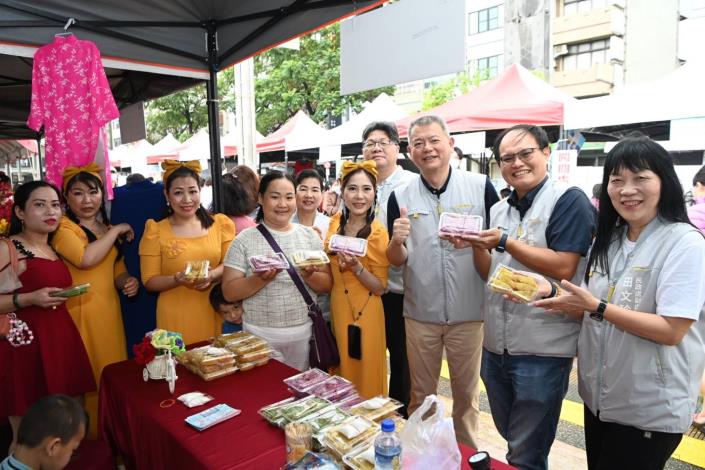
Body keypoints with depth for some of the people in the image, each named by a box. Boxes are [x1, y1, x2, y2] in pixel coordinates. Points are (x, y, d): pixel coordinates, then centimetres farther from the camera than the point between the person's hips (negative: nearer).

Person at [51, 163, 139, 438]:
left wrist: (127, 281, 2)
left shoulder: (107, 229, 17)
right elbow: (85, 259, -21)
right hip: (80, 311, -6)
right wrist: (117, 230, -9)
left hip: (110, 310, 6)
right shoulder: (63, 226, -4)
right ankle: (88, 434, 17)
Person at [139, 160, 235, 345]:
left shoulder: (219, 224, 3)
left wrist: (212, 275, -15)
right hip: (177, 316, -2)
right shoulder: (156, 232, -2)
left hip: (214, 311, 2)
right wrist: (177, 280, -20)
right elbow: (150, 281, -1)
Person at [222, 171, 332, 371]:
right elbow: (229, 292, -6)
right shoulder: (245, 239, -5)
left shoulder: (310, 235, 2)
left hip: (304, 333, 2)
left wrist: (309, 276, -17)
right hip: (260, 335, -2)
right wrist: (261, 279, -22)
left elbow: (327, 285, 3)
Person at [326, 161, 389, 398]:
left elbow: (380, 288, -14)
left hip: (365, 312, -6)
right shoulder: (336, 222, 0)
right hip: (337, 306, 6)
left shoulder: (378, 233, -16)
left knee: (365, 375, 9)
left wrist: (356, 267, -27)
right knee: (342, 371, 21)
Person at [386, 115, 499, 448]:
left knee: (466, 393, 18)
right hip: (420, 313, 1)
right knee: (421, 394, 18)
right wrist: (396, 240, -21)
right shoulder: (400, 197, -1)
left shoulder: (481, 187, -6)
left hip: (469, 312, -1)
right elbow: (396, 261, 1)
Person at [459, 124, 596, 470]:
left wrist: (505, 242, -20)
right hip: (496, 347, 7)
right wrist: (476, 246, -8)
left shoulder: (569, 200, -10)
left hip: (543, 351, -7)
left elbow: (563, 267, -19)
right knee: (510, 439, 25)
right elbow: (489, 274, 10)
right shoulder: (497, 211, 10)